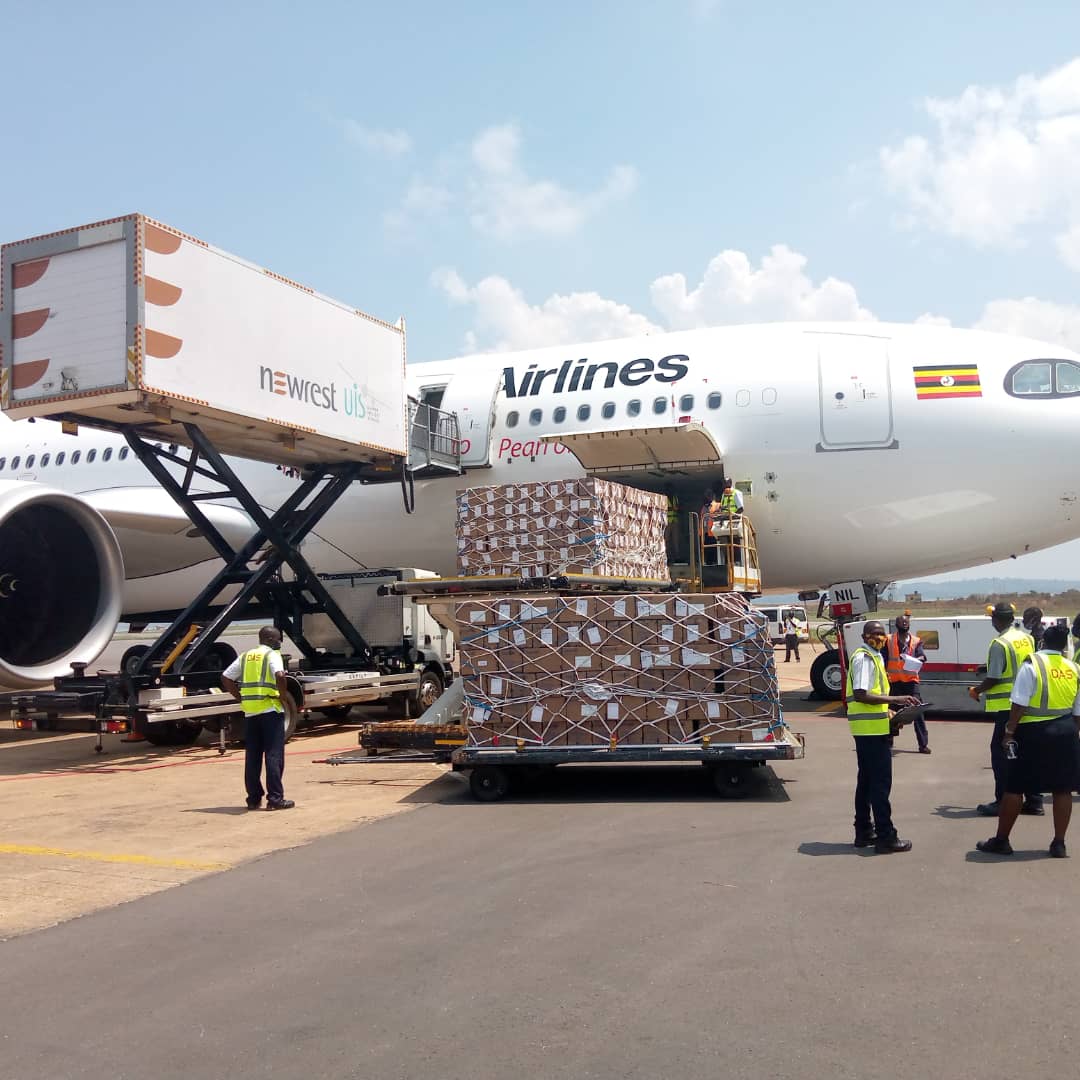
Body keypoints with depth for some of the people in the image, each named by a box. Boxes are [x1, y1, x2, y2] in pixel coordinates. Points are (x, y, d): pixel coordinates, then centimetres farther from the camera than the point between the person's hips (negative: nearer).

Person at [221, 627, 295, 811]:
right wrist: (283, 696, -9)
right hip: (270, 709, -6)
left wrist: (242, 698, 12)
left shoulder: (246, 656, 14)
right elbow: (280, 676, -23)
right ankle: (275, 799, -3)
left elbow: (226, 678, 12)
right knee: (274, 755, -2)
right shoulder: (272, 655, -5)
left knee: (252, 757, 10)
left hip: (249, 712, 6)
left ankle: (253, 799, 13)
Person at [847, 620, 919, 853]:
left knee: (867, 780, 14)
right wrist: (895, 699, -23)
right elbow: (860, 694, -23)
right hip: (871, 728, -10)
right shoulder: (864, 658, -14)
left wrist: (890, 713, 11)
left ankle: (864, 832, 22)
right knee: (880, 782, -7)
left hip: (870, 727, 10)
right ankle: (885, 838, -3)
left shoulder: (874, 657, 17)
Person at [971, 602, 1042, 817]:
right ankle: (1033, 800, 18)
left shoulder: (999, 644, -16)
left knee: (1000, 751, 1)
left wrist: (976, 691, 1)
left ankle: (1003, 802, 3)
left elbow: (993, 679, -16)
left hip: (1007, 706, -7)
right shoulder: (1027, 639, 6)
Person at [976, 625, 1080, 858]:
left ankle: (1001, 841, 9)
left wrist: (1009, 732, -8)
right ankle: (1059, 844, 15)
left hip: (1034, 732, -5)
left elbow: (1019, 704, -15)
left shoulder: (1032, 665, -10)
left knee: (1015, 787, 3)